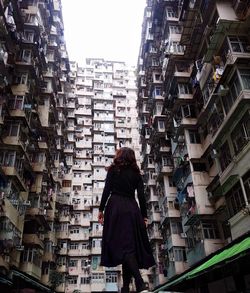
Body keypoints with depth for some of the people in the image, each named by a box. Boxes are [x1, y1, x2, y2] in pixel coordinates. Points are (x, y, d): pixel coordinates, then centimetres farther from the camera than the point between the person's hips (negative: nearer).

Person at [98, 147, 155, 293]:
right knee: (130, 244, 7)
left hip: (115, 208, -3)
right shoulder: (136, 173, 13)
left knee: (123, 245, -9)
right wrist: (144, 216, 8)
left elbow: (107, 190, -2)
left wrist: (101, 210, 1)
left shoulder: (113, 169, 7)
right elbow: (141, 196, 6)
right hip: (131, 209, 3)